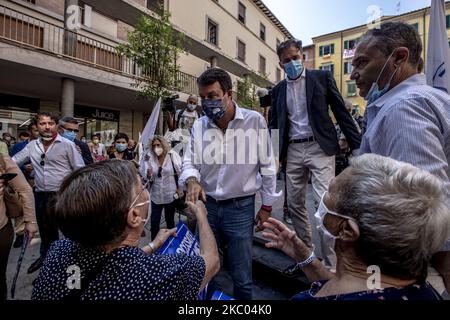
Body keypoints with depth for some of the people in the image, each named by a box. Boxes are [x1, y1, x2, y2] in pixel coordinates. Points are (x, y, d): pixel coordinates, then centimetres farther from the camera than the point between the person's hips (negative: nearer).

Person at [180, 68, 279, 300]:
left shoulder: (255, 121, -9)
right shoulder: (199, 126, 0)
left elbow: (267, 166, -3)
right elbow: (189, 162, 5)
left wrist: (266, 206, 1)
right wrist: (192, 180, -19)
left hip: (240, 207, -2)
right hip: (206, 205, 3)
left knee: (242, 278, 13)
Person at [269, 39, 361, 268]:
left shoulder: (322, 77, 5)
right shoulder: (277, 90, 13)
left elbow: (341, 112, 1)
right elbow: (273, 125, 14)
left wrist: (357, 146, -5)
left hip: (319, 147, -3)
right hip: (292, 151, 4)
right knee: (295, 204, 9)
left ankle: (330, 260, 5)